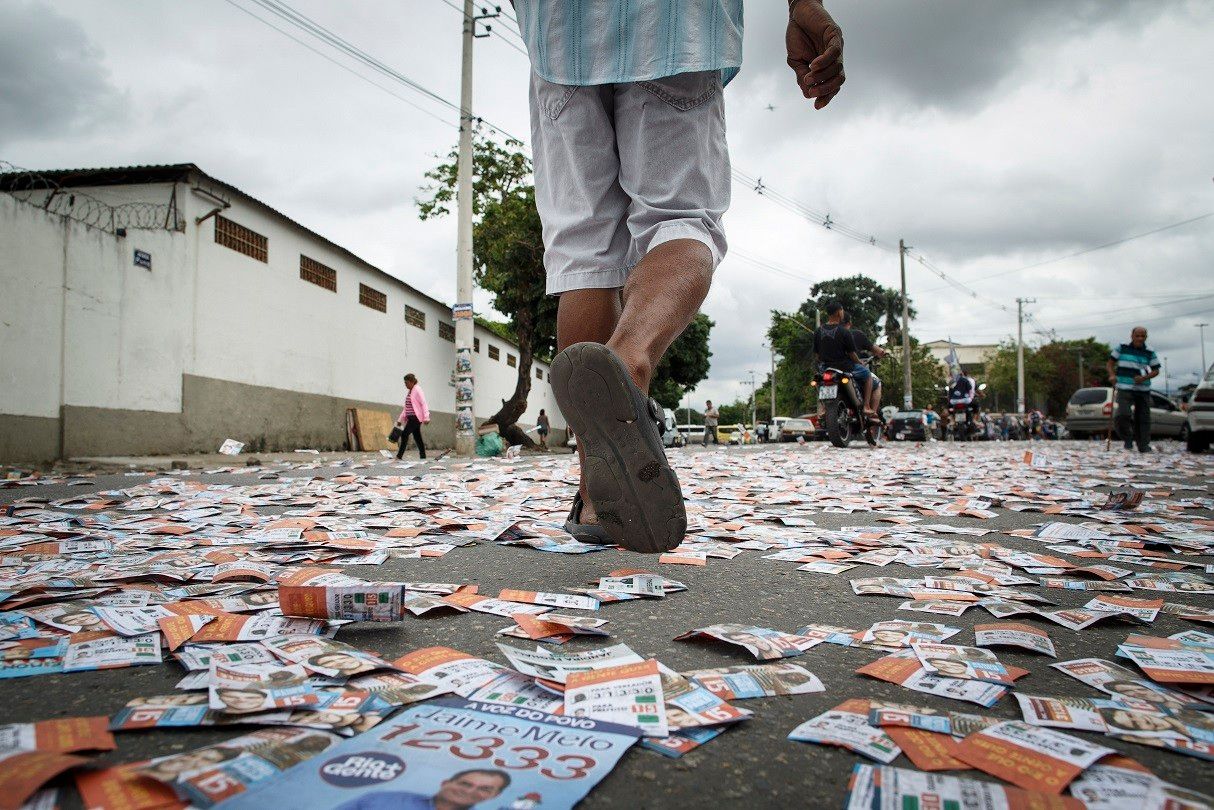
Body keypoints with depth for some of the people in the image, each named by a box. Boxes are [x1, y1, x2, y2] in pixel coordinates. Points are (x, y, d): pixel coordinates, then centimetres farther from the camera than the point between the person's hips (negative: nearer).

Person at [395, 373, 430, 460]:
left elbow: (423, 404, -15)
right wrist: (400, 419, 19)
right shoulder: (409, 391, 17)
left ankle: (399, 456, -15)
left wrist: (426, 417, -24)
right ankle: (423, 457, 11)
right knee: (417, 437, 8)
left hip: (416, 417, -9)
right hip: (411, 417, 9)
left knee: (404, 434, -14)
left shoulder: (417, 390, -9)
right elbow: (406, 407, 22)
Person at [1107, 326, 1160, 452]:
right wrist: (1112, 375, -8)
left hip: (1143, 390, 2)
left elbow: (1156, 371, 8)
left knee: (1143, 418, 6)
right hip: (1124, 389, -2)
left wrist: (1144, 378, -11)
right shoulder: (1122, 348, 3)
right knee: (1123, 414, -19)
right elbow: (1110, 362, 10)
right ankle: (1128, 439, 2)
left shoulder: (1150, 353, 5)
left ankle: (1144, 445, 16)